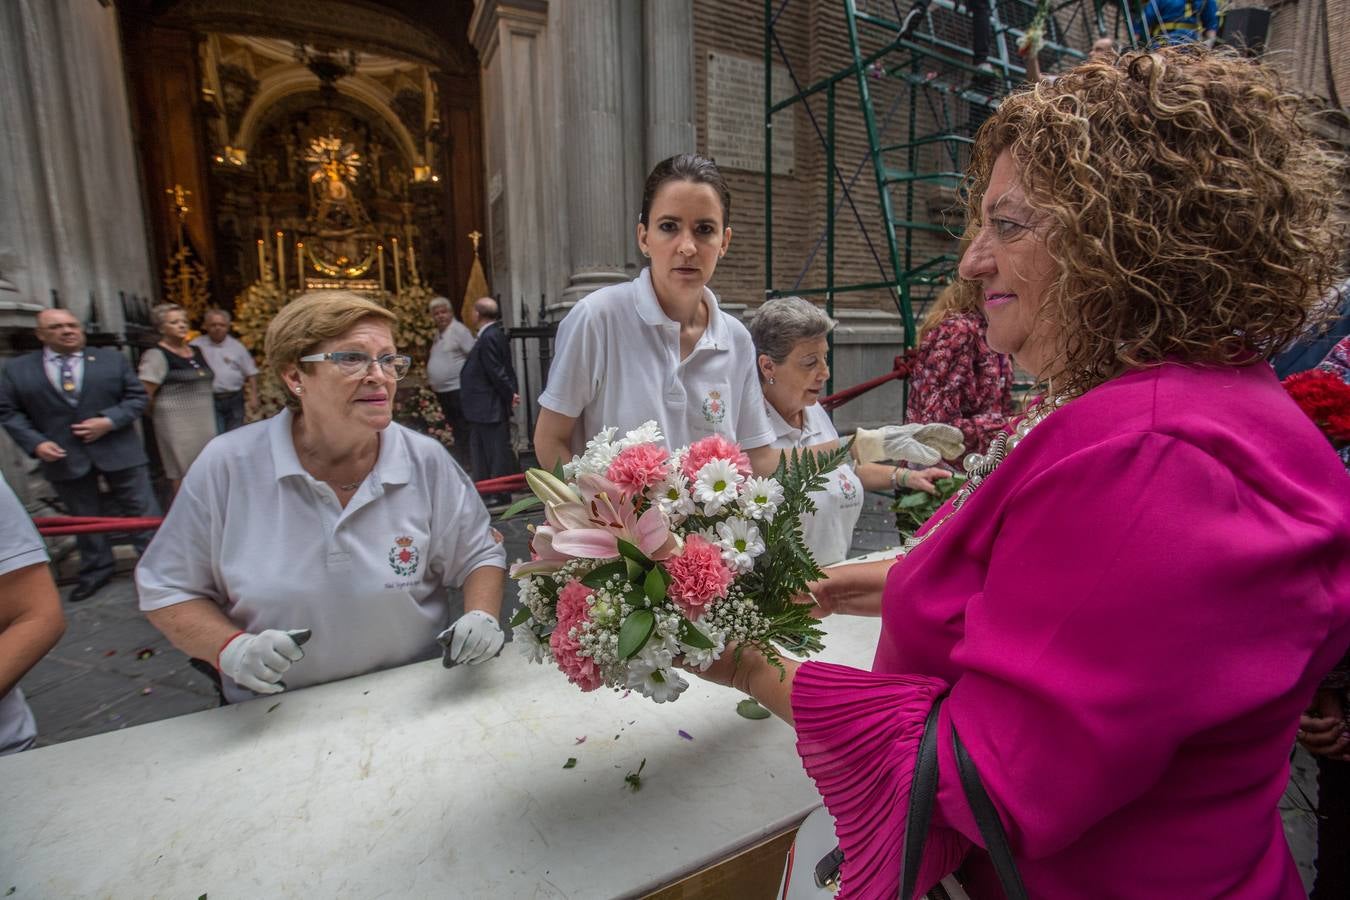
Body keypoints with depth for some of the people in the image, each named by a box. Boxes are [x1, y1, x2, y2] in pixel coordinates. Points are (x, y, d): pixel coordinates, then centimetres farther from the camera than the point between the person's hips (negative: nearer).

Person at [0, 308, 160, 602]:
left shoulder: (112, 359, 4)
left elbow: (137, 396, 2)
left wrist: (109, 421, -13)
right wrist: (35, 443, -9)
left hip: (119, 452, -1)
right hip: (64, 458, 1)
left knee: (142, 513, 2)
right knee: (83, 519, 14)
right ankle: (95, 571, 29)